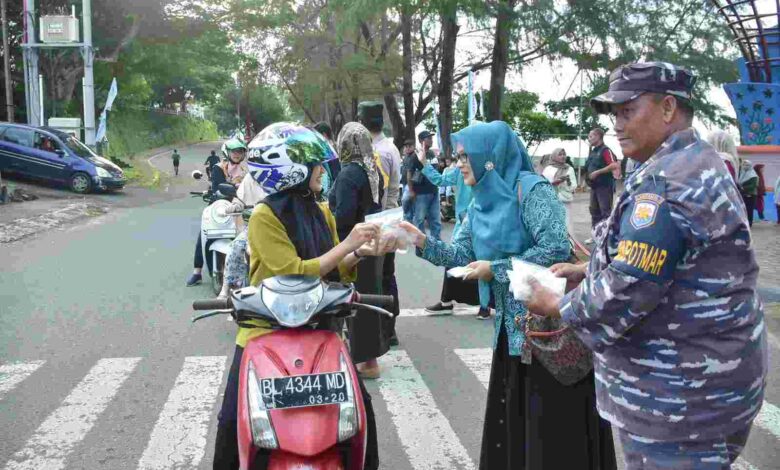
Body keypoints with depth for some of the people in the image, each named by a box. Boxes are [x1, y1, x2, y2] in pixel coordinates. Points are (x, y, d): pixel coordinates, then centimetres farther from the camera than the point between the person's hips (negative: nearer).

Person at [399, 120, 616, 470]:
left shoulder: (530, 188, -14)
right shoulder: (481, 203, 10)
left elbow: (556, 248, -22)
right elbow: (461, 255, 10)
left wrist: (496, 269, -18)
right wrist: (423, 243, -6)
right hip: (511, 323, 8)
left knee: (551, 420, 1)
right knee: (511, 414, 14)